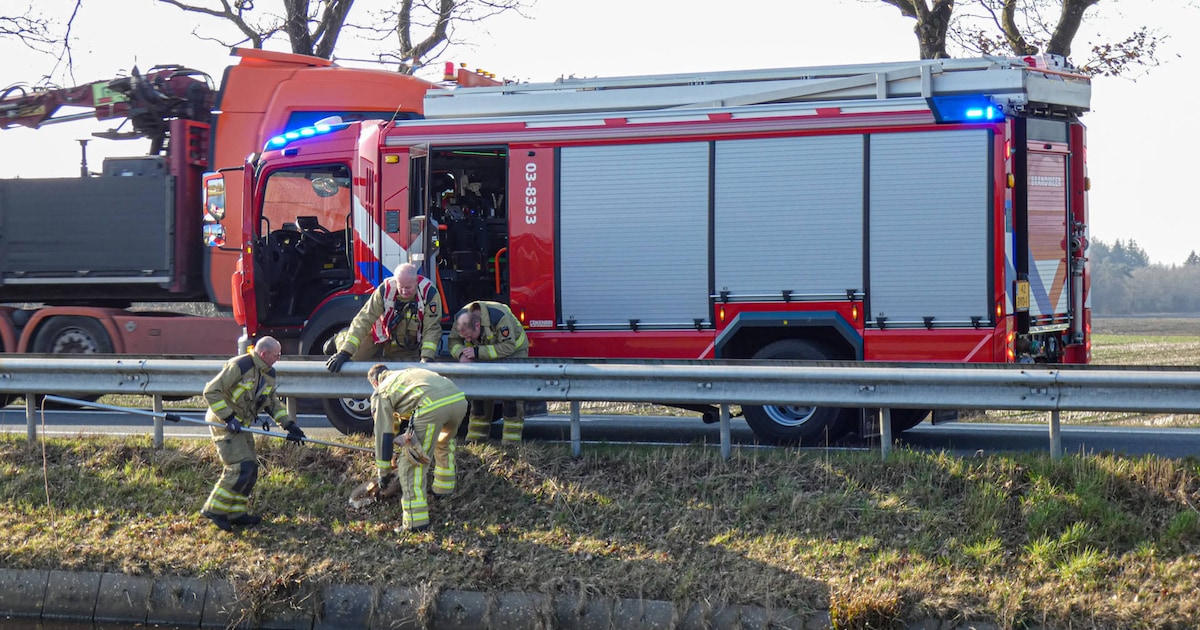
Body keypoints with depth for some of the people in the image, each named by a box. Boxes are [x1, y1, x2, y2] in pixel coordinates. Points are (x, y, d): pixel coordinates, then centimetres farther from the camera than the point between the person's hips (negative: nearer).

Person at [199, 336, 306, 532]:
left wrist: (289, 424, 9)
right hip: (223, 424, -9)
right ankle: (214, 509, -9)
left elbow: (273, 403, 21)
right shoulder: (239, 366, -22)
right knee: (241, 467, -16)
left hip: (241, 425, 9)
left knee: (251, 468, 8)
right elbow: (211, 391, -21)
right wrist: (228, 418, -25)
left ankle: (236, 513, 19)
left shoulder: (269, 374, 7)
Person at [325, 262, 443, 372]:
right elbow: (364, 320, -30)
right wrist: (344, 353, -37)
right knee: (353, 358, -7)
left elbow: (432, 329, -26)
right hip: (382, 333, -1)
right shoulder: (385, 290, -28)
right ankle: (341, 338, 32)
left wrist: (427, 359, -38)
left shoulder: (429, 293, -30)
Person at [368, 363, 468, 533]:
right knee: (444, 443, 38)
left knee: (411, 464, 3)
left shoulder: (381, 393, 21)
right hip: (459, 399, 7)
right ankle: (444, 490, 45)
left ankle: (416, 521, -4)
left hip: (433, 407, -6)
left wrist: (383, 473, 28)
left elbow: (383, 435, 20)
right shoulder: (409, 373, 40)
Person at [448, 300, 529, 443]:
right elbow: (453, 341, -13)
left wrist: (477, 352, -42)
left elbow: (508, 347, -38)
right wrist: (461, 354, -37)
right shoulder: (461, 318, -22)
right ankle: (476, 435, 4)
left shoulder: (499, 317, -40)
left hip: (514, 350, -5)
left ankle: (511, 440, -16)